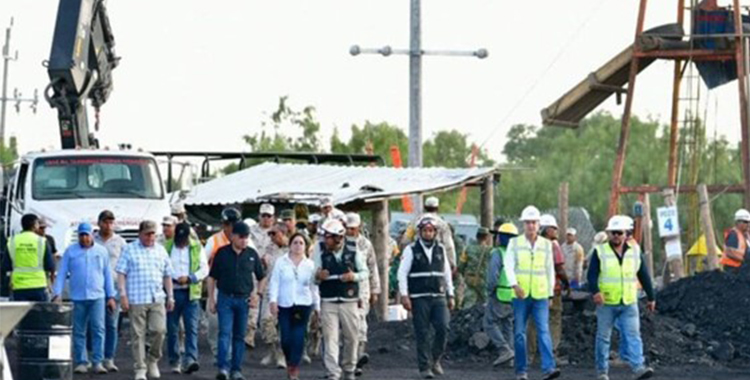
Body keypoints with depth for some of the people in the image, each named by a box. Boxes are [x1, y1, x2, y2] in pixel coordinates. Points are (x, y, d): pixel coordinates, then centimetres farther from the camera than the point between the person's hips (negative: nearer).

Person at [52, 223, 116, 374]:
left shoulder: (102, 251, 7)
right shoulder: (70, 251, 4)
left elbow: (108, 275, 10)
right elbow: (62, 274, 3)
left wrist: (111, 296, 7)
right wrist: (58, 294, -5)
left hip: (97, 297, 0)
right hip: (78, 298, 0)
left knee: (98, 329, -8)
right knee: (79, 332, 3)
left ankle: (98, 362, -7)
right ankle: (81, 362, 8)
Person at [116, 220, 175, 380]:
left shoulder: (161, 251, 14)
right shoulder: (130, 250, 3)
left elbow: (167, 276, 19)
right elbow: (121, 273, -1)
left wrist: (170, 296, 14)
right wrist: (123, 295, -9)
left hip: (157, 299, 3)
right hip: (136, 300, -3)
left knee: (159, 330, -9)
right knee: (138, 335, -1)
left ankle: (153, 360, 14)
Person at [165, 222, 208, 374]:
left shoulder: (197, 248, 7)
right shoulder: (166, 247, 7)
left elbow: (204, 269, 4)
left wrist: (189, 278, -12)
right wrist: (169, 279, -13)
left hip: (191, 293, -1)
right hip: (171, 292, 1)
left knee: (191, 328, -12)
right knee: (172, 329, 4)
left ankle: (190, 359, -21)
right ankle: (174, 362, 13)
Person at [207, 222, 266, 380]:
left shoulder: (252, 254, 5)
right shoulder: (222, 253, 0)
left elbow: (261, 277, 16)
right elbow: (212, 277, 6)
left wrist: (257, 294, 3)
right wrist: (211, 299, 2)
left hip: (244, 299, 2)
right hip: (225, 297, -2)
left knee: (240, 336, 7)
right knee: (225, 333, -12)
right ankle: (223, 367, -18)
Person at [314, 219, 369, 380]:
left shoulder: (353, 252, 0)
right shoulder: (321, 253, 0)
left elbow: (365, 272, 6)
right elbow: (314, 277, 4)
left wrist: (354, 276, -15)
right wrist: (318, 277, -20)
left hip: (349, 301, 1)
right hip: (328, 302, -1)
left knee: (352, 337, 8)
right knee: (330, 338, -6)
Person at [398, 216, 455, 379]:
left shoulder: (440, 249, 13)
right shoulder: (411, 250, 1)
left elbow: (447, 273, 19)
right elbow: (402, 273, -2)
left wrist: (450, 295, 16)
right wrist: (404, 295, -11)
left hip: (438, 297, 3)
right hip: (419, 298, -3)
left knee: (443, 328, -12)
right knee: (422, 334, -3)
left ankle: (435, 359, 7)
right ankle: (425, 367, 4)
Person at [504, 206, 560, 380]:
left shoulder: (546, 245, 10)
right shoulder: (514, 243, 5)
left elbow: (550, 271, 15)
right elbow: (508, 266, -4)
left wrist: (550, 294, 12)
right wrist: (514, 284, -20)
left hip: (540, 295, 0)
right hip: (520, 296, 0)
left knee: (544, 331, -12)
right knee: (519, 333, 3)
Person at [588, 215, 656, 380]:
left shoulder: (635, 252, 8)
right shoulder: (600, 252, -1)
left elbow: (644, 276, 14)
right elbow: (592, 274, -8)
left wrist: (651, 297, 14)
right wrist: (595, 291, -25)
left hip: (629, 304, 2)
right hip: (606, 304, -2)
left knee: (633, 335, -10)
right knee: (603, 337, 5)